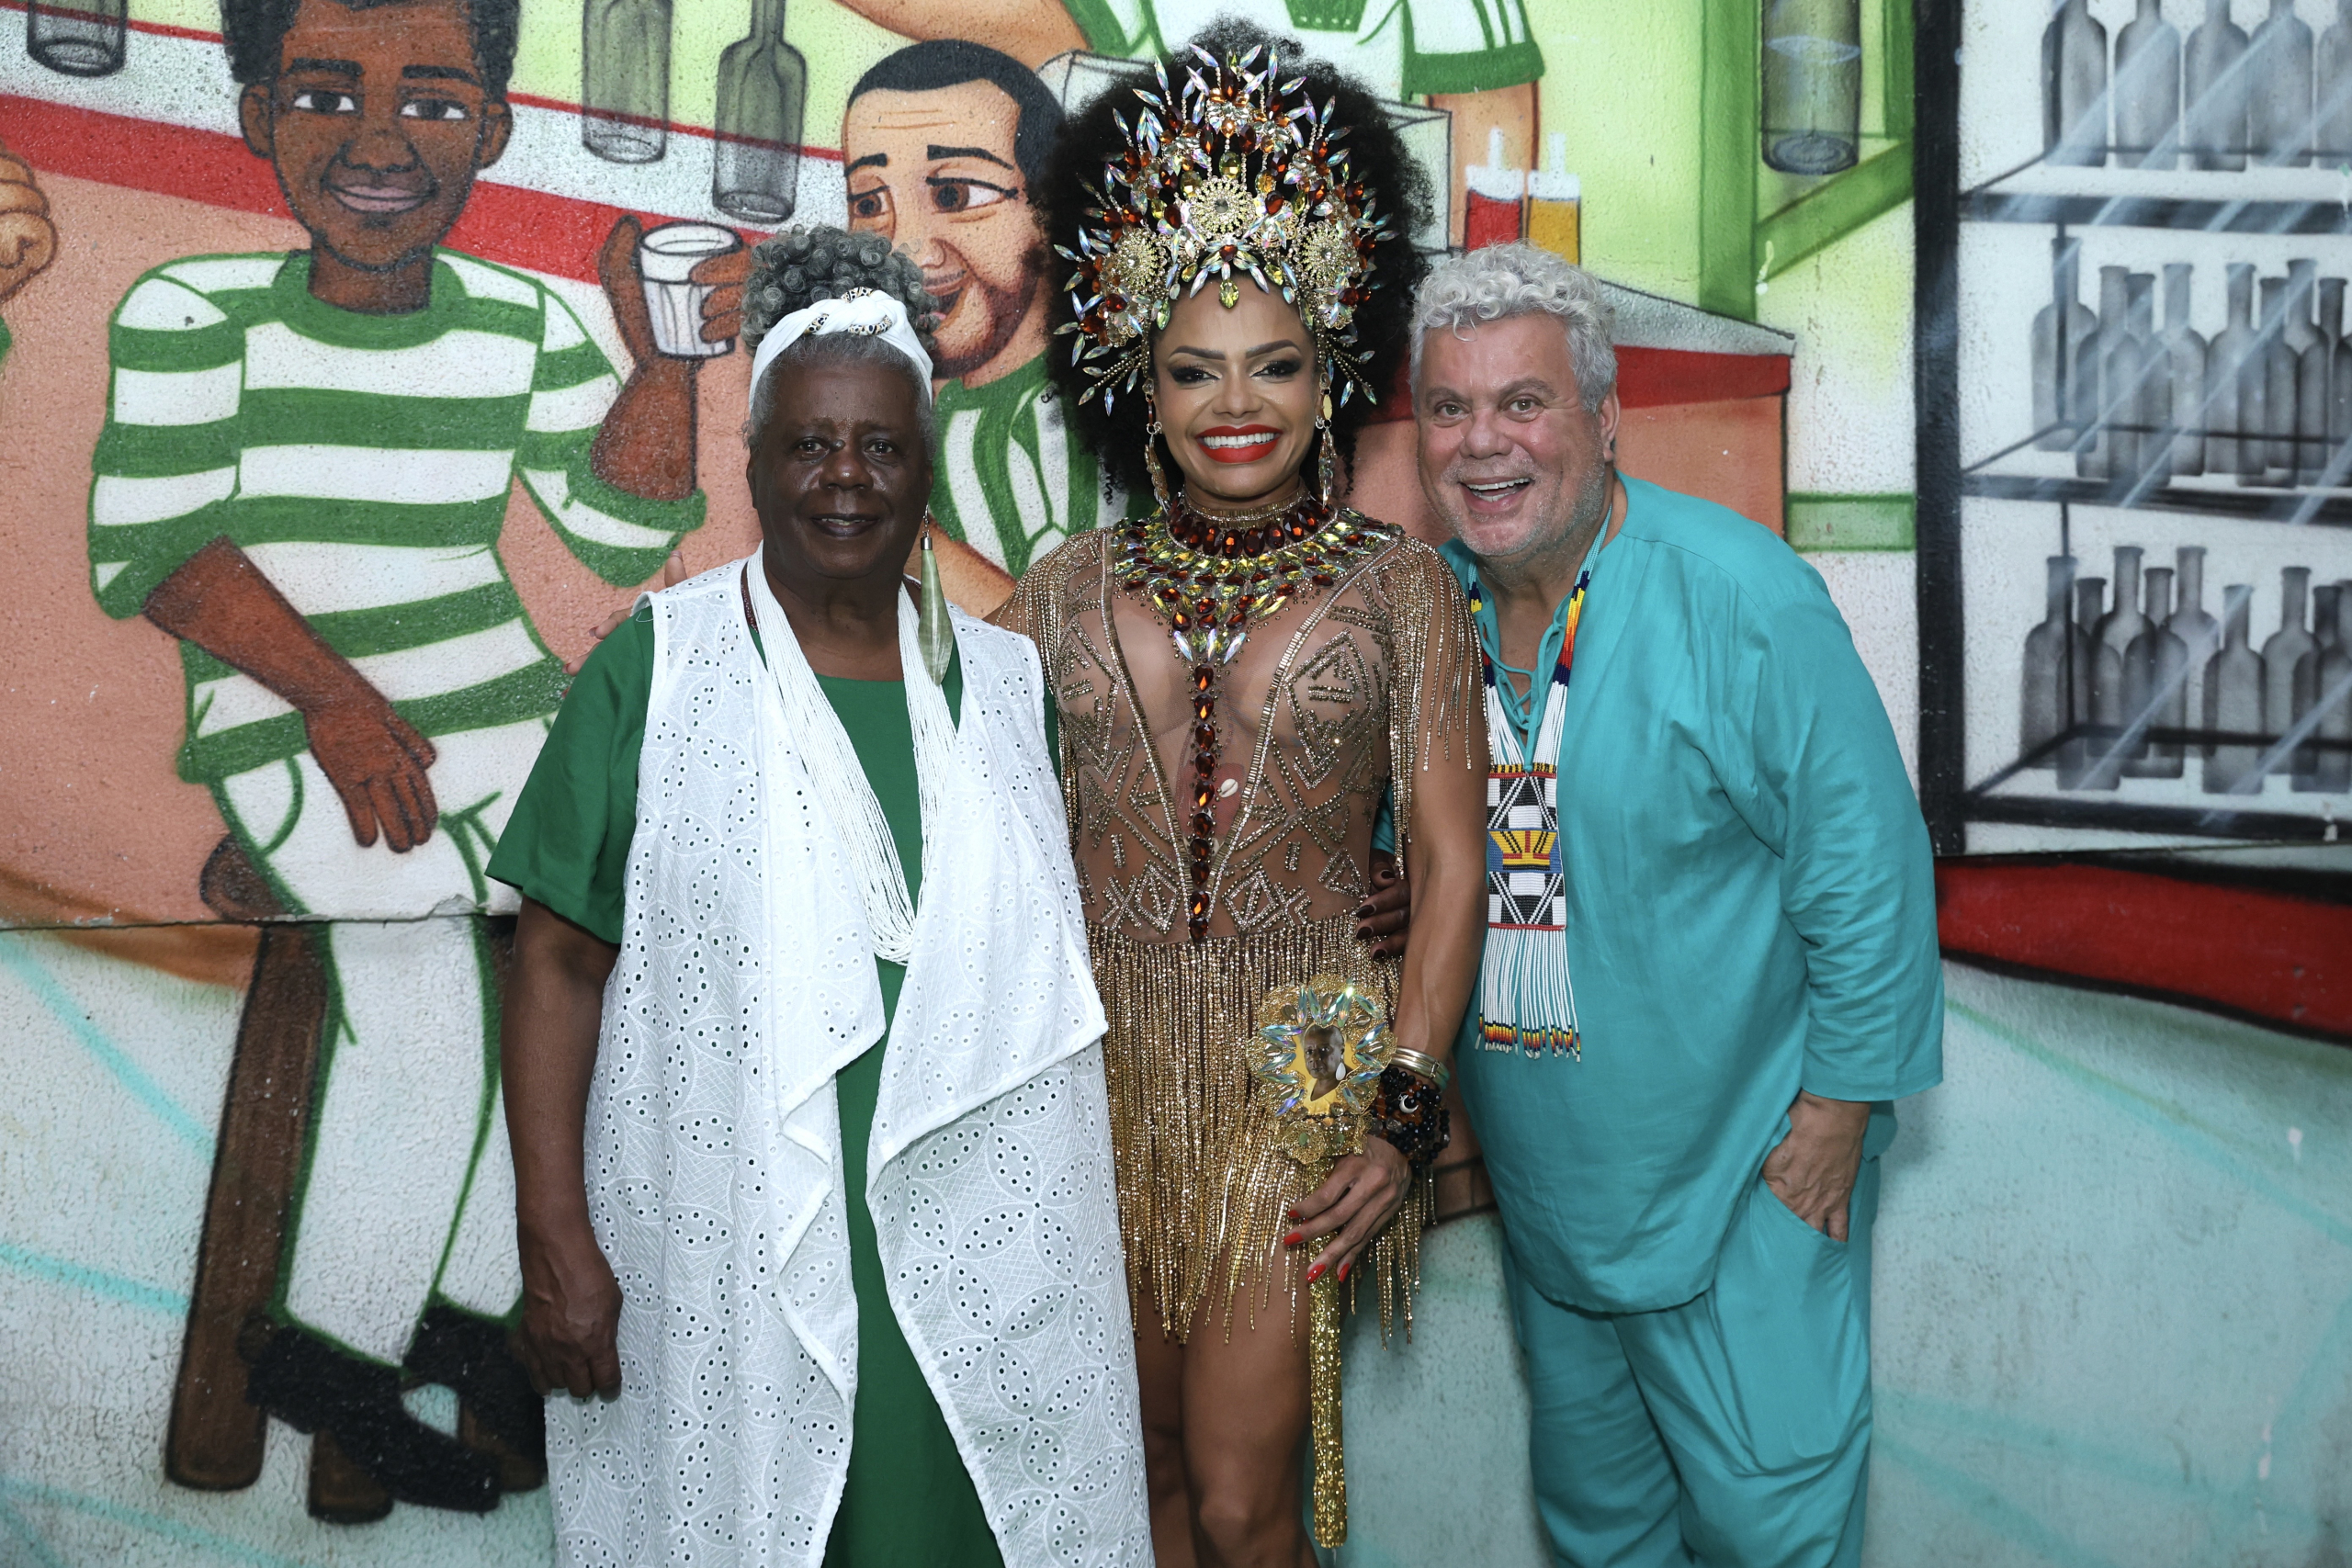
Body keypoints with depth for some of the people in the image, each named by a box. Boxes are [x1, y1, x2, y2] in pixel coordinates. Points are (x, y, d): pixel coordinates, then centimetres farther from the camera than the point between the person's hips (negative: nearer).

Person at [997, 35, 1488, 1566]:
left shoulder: (1398, 587, 1)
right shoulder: (1067, 592, 6)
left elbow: (1451, 866, -1)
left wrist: (1407, 1113, -8)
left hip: (1302, 1087, -2)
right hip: (1102, 1078, 2)